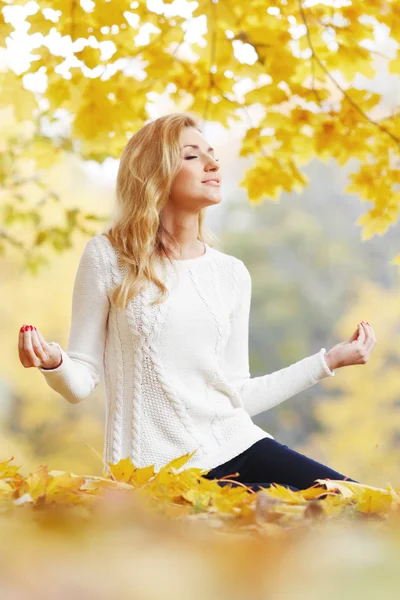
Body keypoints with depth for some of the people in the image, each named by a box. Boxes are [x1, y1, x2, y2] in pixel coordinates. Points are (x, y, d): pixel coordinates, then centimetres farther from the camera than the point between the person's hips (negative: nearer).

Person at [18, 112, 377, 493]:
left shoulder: (231, 273, 9)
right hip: (158, 469, -5)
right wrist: (53, 362, -24)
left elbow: (237, 394, 12)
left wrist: (329, 360, 13)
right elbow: (80, 384, -1)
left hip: (235, 445, 5)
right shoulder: (107, 257, -2)